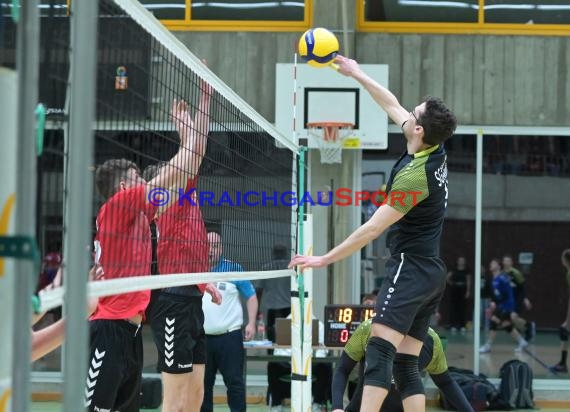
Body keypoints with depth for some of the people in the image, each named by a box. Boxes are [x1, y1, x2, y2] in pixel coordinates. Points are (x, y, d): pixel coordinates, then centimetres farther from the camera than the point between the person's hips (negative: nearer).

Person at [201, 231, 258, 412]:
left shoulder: (234, 269, 0)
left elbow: (251, 296, 6)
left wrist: (251, 323, -5)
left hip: (229, 336, -3)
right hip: (202, 337, 3)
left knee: (234, 381, -2)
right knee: (203, 383, 8)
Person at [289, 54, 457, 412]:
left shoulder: (414, 175, -19)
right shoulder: (436, 151, 5)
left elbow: (373, 229, -16)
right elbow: (392, 104, 20)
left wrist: (325, 259, -9)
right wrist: (357, 73, 25)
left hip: (411, 268, -10)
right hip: (432, 272, 10)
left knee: (379, 350, -18)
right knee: (406, 363, 7)